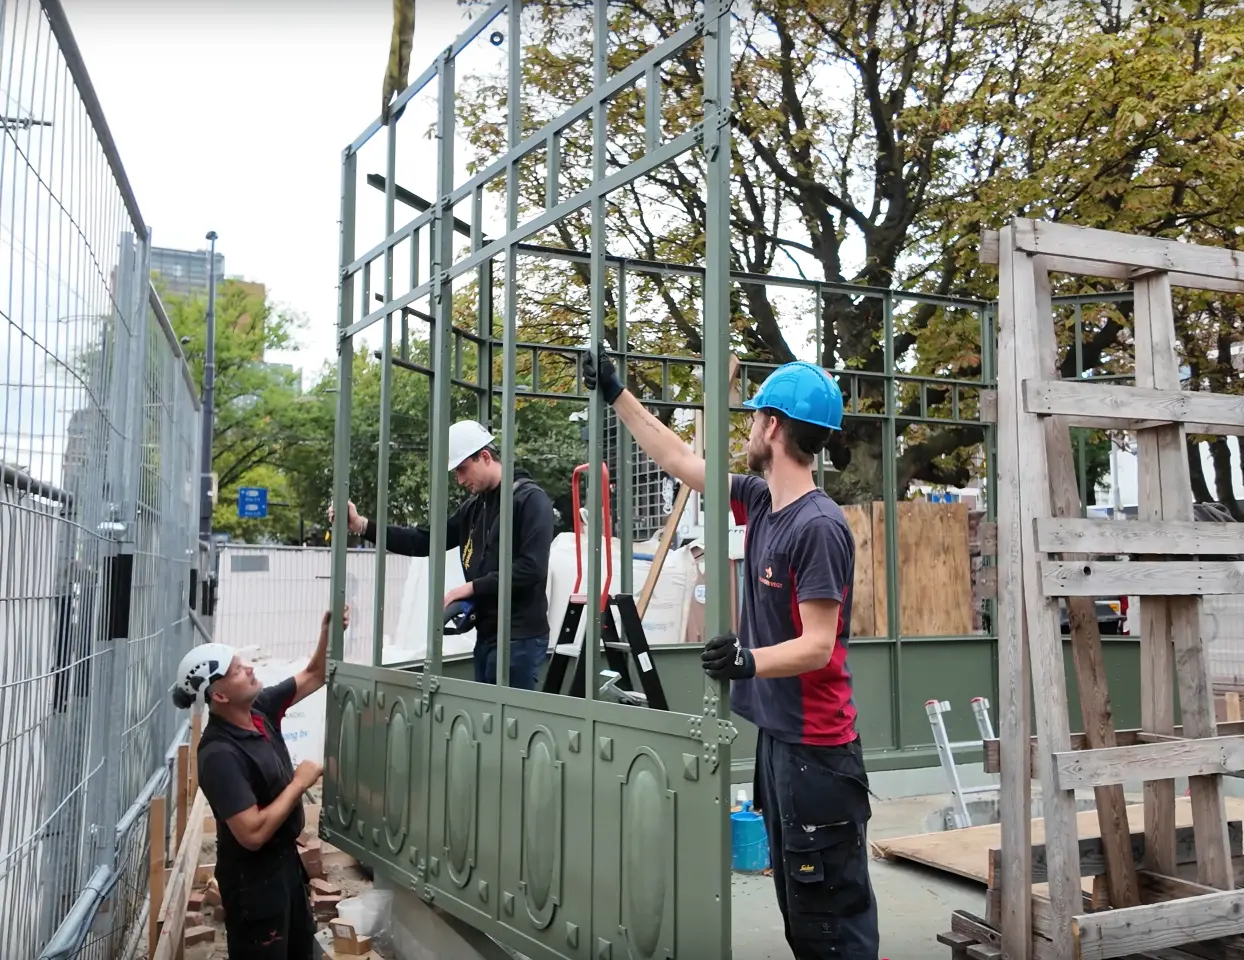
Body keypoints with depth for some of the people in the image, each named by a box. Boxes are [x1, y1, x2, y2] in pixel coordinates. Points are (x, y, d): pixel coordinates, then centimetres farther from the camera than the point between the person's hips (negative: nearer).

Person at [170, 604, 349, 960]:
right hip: (253, 875, -9)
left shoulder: (260, 709, -5)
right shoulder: (220, 755, -30)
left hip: (285, 858, 9)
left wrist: (328, 633, -10)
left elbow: (313, 676, 8)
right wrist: (299, 783, -22)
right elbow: (253, 834, -32)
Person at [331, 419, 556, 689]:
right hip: (487, 635, 8)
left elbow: (531, 569, -19)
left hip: (520, 638, -8)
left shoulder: (531, 500, -9)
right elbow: (425, 541, 12)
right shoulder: (475, 506, 15)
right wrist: (362, 526, 3)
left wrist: (470, 588, -14)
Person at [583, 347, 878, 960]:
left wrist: (750, 660, -37)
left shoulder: (820, 526, -20)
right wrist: (617, 395, 21)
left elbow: (818, 646, -20)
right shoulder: (761, 503, 6)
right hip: (775, 732, 9)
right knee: (796, 905, 18)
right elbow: (680, 462, 16)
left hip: (816, 745, -9)